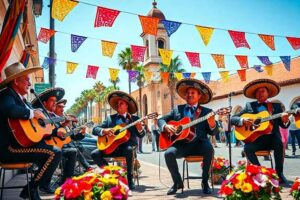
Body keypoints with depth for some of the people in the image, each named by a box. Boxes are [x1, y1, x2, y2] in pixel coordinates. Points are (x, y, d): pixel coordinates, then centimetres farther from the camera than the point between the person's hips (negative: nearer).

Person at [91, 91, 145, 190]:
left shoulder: (134, 118, 8)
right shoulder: (110, 118, 13)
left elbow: (141, 135, 0)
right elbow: (95, 129, 7)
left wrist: (140, 129, -23)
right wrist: (104, 131, -15)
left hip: (126, 146, -2)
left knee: (129, 150, -36)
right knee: (95, 154, -20)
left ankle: (129, 179, -20)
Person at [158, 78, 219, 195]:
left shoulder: (207, 111, 9)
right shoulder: (177, 109, 14)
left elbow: (214, 133, 3)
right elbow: (160, 120, 14)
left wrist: (212, 125, -20)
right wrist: (166, 126, -9)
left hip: (198, 144, -1)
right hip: (181, 144, 2)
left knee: (209, 149, -33)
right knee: (169, 153, -27)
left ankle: (205, 182, -11)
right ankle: (177, 182, -2)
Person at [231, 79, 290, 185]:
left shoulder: (276, 106, 13)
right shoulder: (249, 105, 11)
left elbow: (283, 125, 9)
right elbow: (233, 119, 6)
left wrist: (285, 121, -14)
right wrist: (242, 120, -15)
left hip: (272, 138, 0)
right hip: (255, 138, 0)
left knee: (279, 144, -31)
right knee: (247, 148, -29)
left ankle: (279, 173, -15)